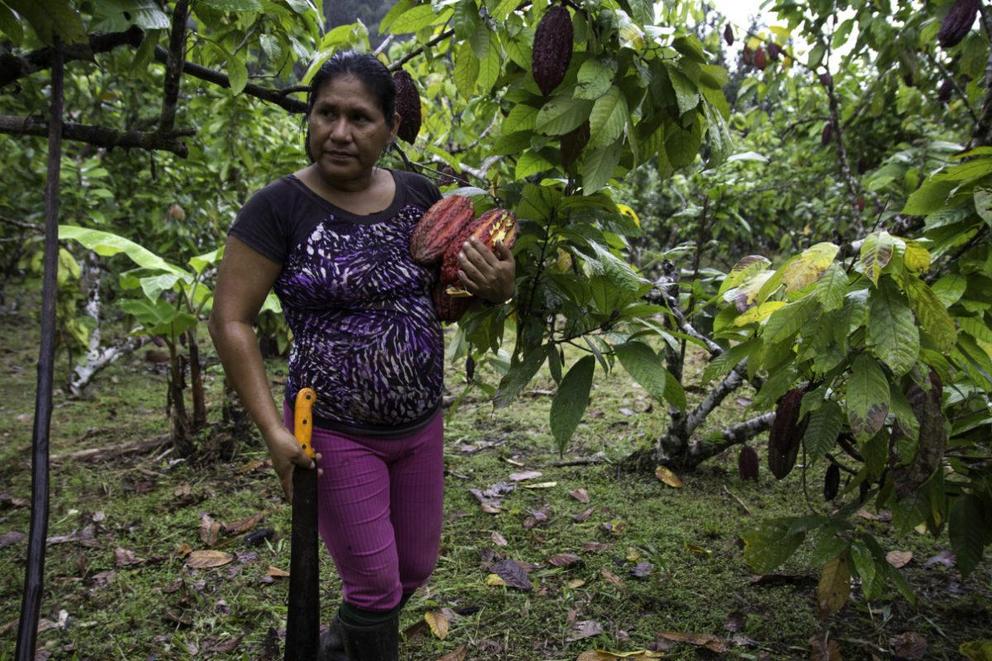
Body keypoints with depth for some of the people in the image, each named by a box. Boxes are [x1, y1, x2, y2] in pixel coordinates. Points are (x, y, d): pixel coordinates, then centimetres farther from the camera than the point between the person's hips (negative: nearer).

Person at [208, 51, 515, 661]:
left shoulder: (419, 197, -1)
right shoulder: (279, 208, -15)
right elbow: (231, 321, -12)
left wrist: (496, 289, -12)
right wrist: (274, 430, -17)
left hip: (422, 426, 6)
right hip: (335, 435, -5)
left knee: (417, 569, 21)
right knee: (376, 586, 7)